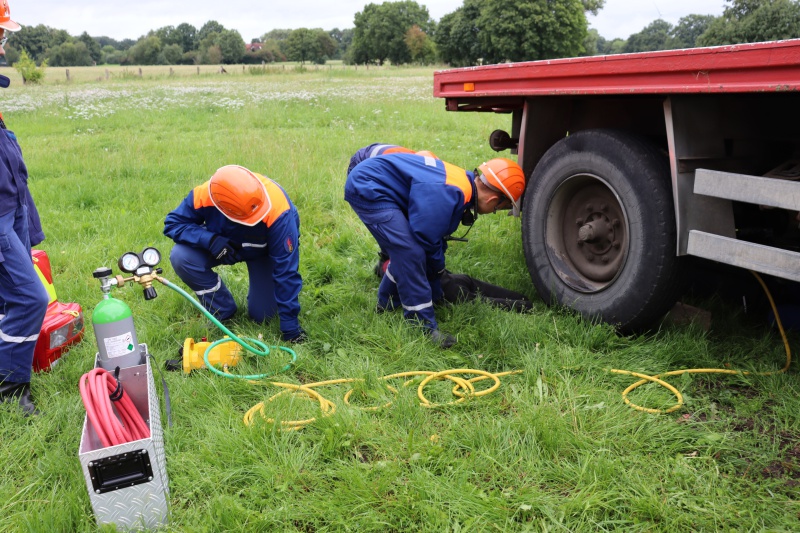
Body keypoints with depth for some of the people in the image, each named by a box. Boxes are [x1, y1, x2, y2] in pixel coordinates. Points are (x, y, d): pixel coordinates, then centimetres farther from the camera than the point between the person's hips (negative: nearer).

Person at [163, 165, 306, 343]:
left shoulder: (278, 211, -42)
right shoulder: (203, 195, -36)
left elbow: (286, 269, -35)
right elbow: (173, 223, -20)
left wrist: (289, 322, -31)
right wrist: (209, 239, -40)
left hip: (263, 252, -2)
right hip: (222, 242, 2)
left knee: (261, 315, -10)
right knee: (181, 257, -26)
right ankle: (222, 310, -2)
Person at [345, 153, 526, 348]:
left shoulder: (464, 182, 6)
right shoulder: (448, 194, -26)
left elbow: (436, 234, 18)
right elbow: (425, 237, -19)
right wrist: (439, 269, 1)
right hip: (367, 187, -10)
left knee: (404, 251, 19)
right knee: (410, 253, -16)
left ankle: (386, 304, 39)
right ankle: (423, 327, -7)